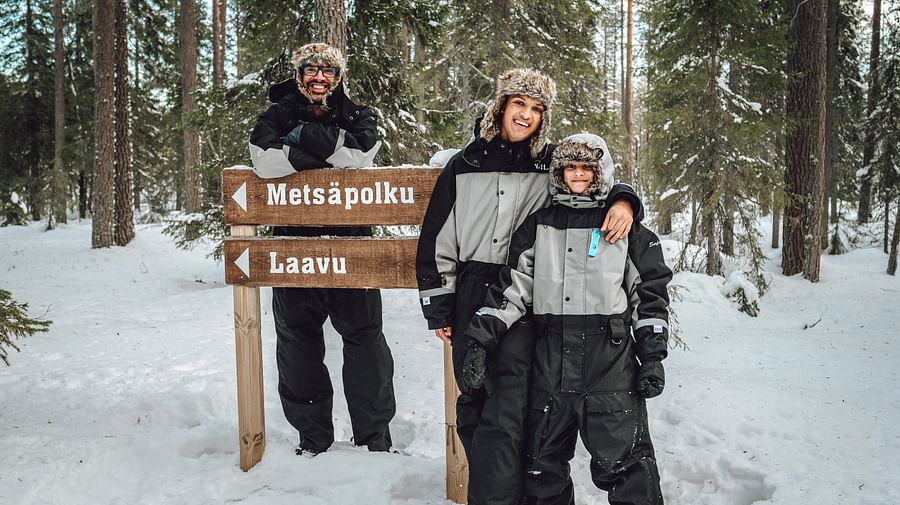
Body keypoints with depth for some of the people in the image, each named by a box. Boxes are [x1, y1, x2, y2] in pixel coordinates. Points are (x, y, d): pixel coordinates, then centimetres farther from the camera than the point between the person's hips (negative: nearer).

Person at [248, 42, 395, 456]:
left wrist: (307, 138, -12)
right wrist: (328, 150, -14)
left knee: (364, 336, 3)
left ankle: (374, 436, 18)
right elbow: (266, 162, -14)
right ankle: (312, 436, 24)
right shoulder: (277, 117, 8)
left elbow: (359, 156, -14)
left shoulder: (357, 118, 9)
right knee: (298, 339, 8)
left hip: (350, 240, -1)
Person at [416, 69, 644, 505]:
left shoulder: (552, 162, 4)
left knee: (507, 408, -12)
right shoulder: (465, 164, 8)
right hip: (470, 294, 3)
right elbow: (437, 238, 8)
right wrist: (438, 308, 5)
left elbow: (601, 183, 9)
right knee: (473, 402, 13)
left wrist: (623, 202, -18)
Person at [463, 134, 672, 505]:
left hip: (611, 362, -2)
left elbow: (650, 294, 7)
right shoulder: (539, 226, 10)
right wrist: (480, 337, -6)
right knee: (542, 464, 12)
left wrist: (653, 356, 0)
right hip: (550, 361, 3)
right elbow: (513, 286, 4)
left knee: (622, 461, -2)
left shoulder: (625, 227, 7)